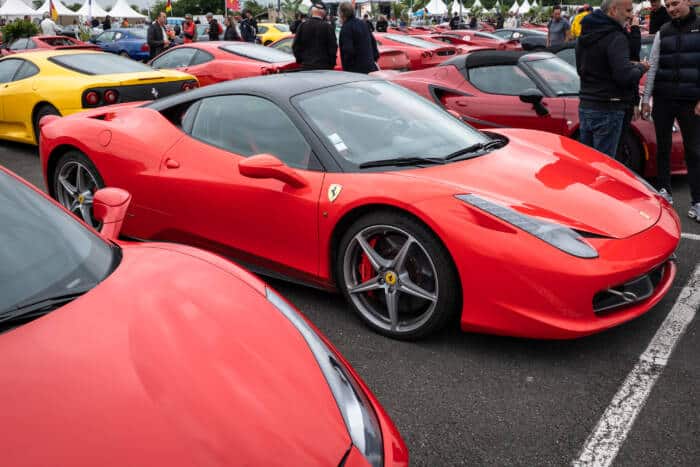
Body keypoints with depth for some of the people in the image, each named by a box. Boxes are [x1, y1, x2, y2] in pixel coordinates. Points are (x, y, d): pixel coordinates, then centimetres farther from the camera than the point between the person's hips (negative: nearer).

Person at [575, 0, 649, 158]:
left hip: (584, 107, 8)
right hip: (608, 110, -8)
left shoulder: (585, 34, 12)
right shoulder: (616, 38, -16)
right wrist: (640, 68, -3)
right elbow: (625, 76, -24)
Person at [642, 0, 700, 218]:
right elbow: (652, 67, 8)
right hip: (663, 101, 3)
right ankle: (664, 191, 22)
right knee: (663, 148, 9)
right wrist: (645, 99, 4)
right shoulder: (663, 32, 9)